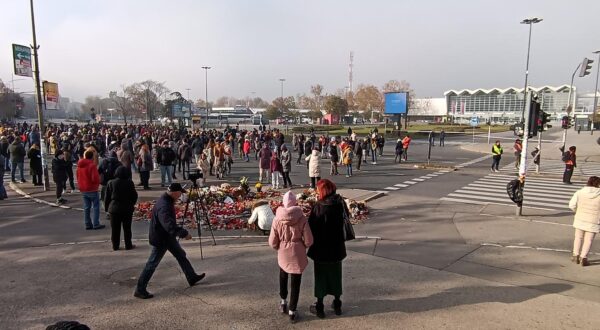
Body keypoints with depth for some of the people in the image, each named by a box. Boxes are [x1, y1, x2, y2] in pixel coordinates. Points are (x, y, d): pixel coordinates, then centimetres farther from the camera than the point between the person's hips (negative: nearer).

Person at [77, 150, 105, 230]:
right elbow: (95, 178, -22)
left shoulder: (79, 165, 9)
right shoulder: (92, 165, -16)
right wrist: (99, 181, -2)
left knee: (86, 208, 11)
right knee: (96, 207, 0)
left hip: (83, 190, 7)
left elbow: (78, 177, 17)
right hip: (92, 189, -7)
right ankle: (96, 224, -1)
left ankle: (88, 224, 14)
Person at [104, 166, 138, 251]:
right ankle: (128, 245, 12)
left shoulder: (111, 183, -3)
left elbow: (107, 197, 1)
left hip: (114, 209, 1)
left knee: (115, 229, 10)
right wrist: (132, 204, 17)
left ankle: (115, 246, 15)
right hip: (127, 209, -1)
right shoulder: (129, 183, -7)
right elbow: (134, 195, 0)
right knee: (127, 228, 8)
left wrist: (106, 208, 11)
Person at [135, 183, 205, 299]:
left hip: (168, 237, 10)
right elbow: (169, 225, -41)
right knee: (152, 264, 1)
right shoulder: (163, 206, -31)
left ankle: (192, 278, 31)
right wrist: (184, 233, -39)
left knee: (181, 255, 18)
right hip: (160, 239, -10)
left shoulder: (167, 200, 0)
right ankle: (139, 290, 13)